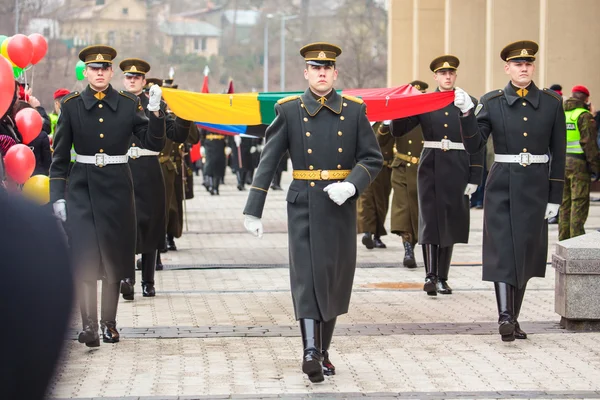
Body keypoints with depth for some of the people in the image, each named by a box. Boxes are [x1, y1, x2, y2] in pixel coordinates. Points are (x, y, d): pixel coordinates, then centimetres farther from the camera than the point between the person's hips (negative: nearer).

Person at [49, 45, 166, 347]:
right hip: (82, 188, -1)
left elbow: (154, 144, -2)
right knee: (85, 255, -13)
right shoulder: (71, 105, 1)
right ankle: (89, 324, -13)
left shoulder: (129, 104, 2)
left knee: (114, 254, 7)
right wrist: (57, 195, -2)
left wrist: (156, 113, -17)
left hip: (117, 186, 1)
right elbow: (60, 155, 4)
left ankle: (109, 322, 19)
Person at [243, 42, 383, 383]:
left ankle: (324, 351, 20)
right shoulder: (290, 111, 0)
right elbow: (268, 162, 1)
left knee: (335, 280, 8)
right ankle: (311, 352, -15)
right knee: (307, 277, -9)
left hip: (341, 206, 2)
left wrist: (351, 185, -14)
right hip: (304, 205, -2)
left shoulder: (354, 111, 4)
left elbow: (373, 159, 5)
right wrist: (253, 211, -3)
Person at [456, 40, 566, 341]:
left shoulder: (552, 103, 2)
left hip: (535, 187, 2)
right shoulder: (492, 102, -1)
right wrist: (467, 112, -22)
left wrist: (555, 197, 2)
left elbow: (558, 153, 5)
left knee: (525, 252, 7)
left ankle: (514, 319, 17)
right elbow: (473, 146, -7)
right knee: (502, 250, -10)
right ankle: (505, 316, -16)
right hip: (502, 186, -1)